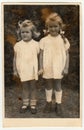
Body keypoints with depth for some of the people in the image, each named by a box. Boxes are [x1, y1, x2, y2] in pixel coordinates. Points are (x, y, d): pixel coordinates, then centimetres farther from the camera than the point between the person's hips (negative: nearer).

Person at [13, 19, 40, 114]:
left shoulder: (35, 44, -3)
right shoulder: (18, 45, 0)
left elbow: (39, 57, 1)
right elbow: (15, 58, 6)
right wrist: (15, 70, 6)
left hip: (33, 70, -1)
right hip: (22, 70, 1)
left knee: (32, 87, 8)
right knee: (25, 87, 11)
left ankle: (33, 104, 19)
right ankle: (25, 104, 22)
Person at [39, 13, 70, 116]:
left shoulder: (63, 40, -1)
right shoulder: (44, 40, -2)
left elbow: (67, 55, 1)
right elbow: (41, 54, 0)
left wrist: (66, 68, -4)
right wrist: (41, 68, -4)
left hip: (58, 68, -1)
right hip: (47, 68, 1)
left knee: (57, 85, 5)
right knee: (48, 85, 12)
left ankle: (58, 105, 15)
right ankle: (48, 103, 25)